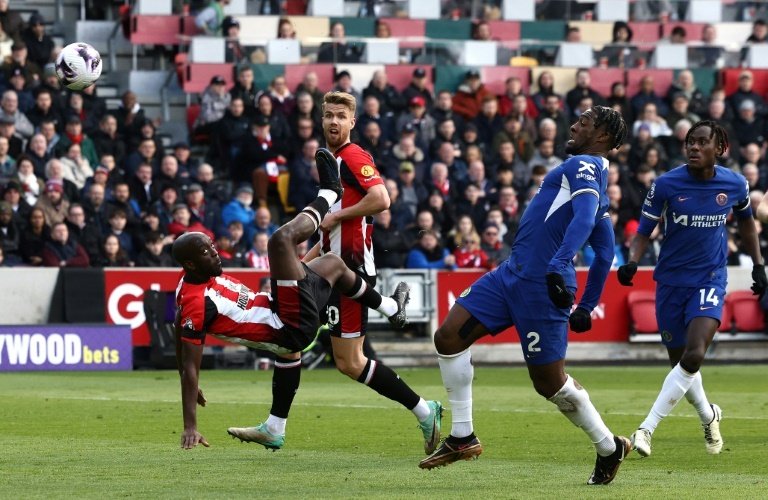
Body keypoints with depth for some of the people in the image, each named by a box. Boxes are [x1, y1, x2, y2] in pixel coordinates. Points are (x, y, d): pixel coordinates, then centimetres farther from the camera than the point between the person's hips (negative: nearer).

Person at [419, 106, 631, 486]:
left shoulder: (583, 166, -8)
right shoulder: (594, 177, 21)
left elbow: (584, 218, -27)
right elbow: (605, 254, 25)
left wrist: (557, 266, -40)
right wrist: (586, 308, 27)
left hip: (540, 284, -10)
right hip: (512, 274, 10)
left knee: (549, 381, -1)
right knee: (449, 337, -1)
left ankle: (609, 447, 19)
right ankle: (462, 438, 3)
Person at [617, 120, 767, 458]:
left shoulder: (735, 185, -4)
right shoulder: (666, 185, -10)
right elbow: (644, 231, -5)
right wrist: (631, 263, -23)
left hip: (710, 281, -1)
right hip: (671, 280, 1)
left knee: (693, 356, -21)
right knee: (680, 360, 10)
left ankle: (646, 429, -19)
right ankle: (708, 416, 41)